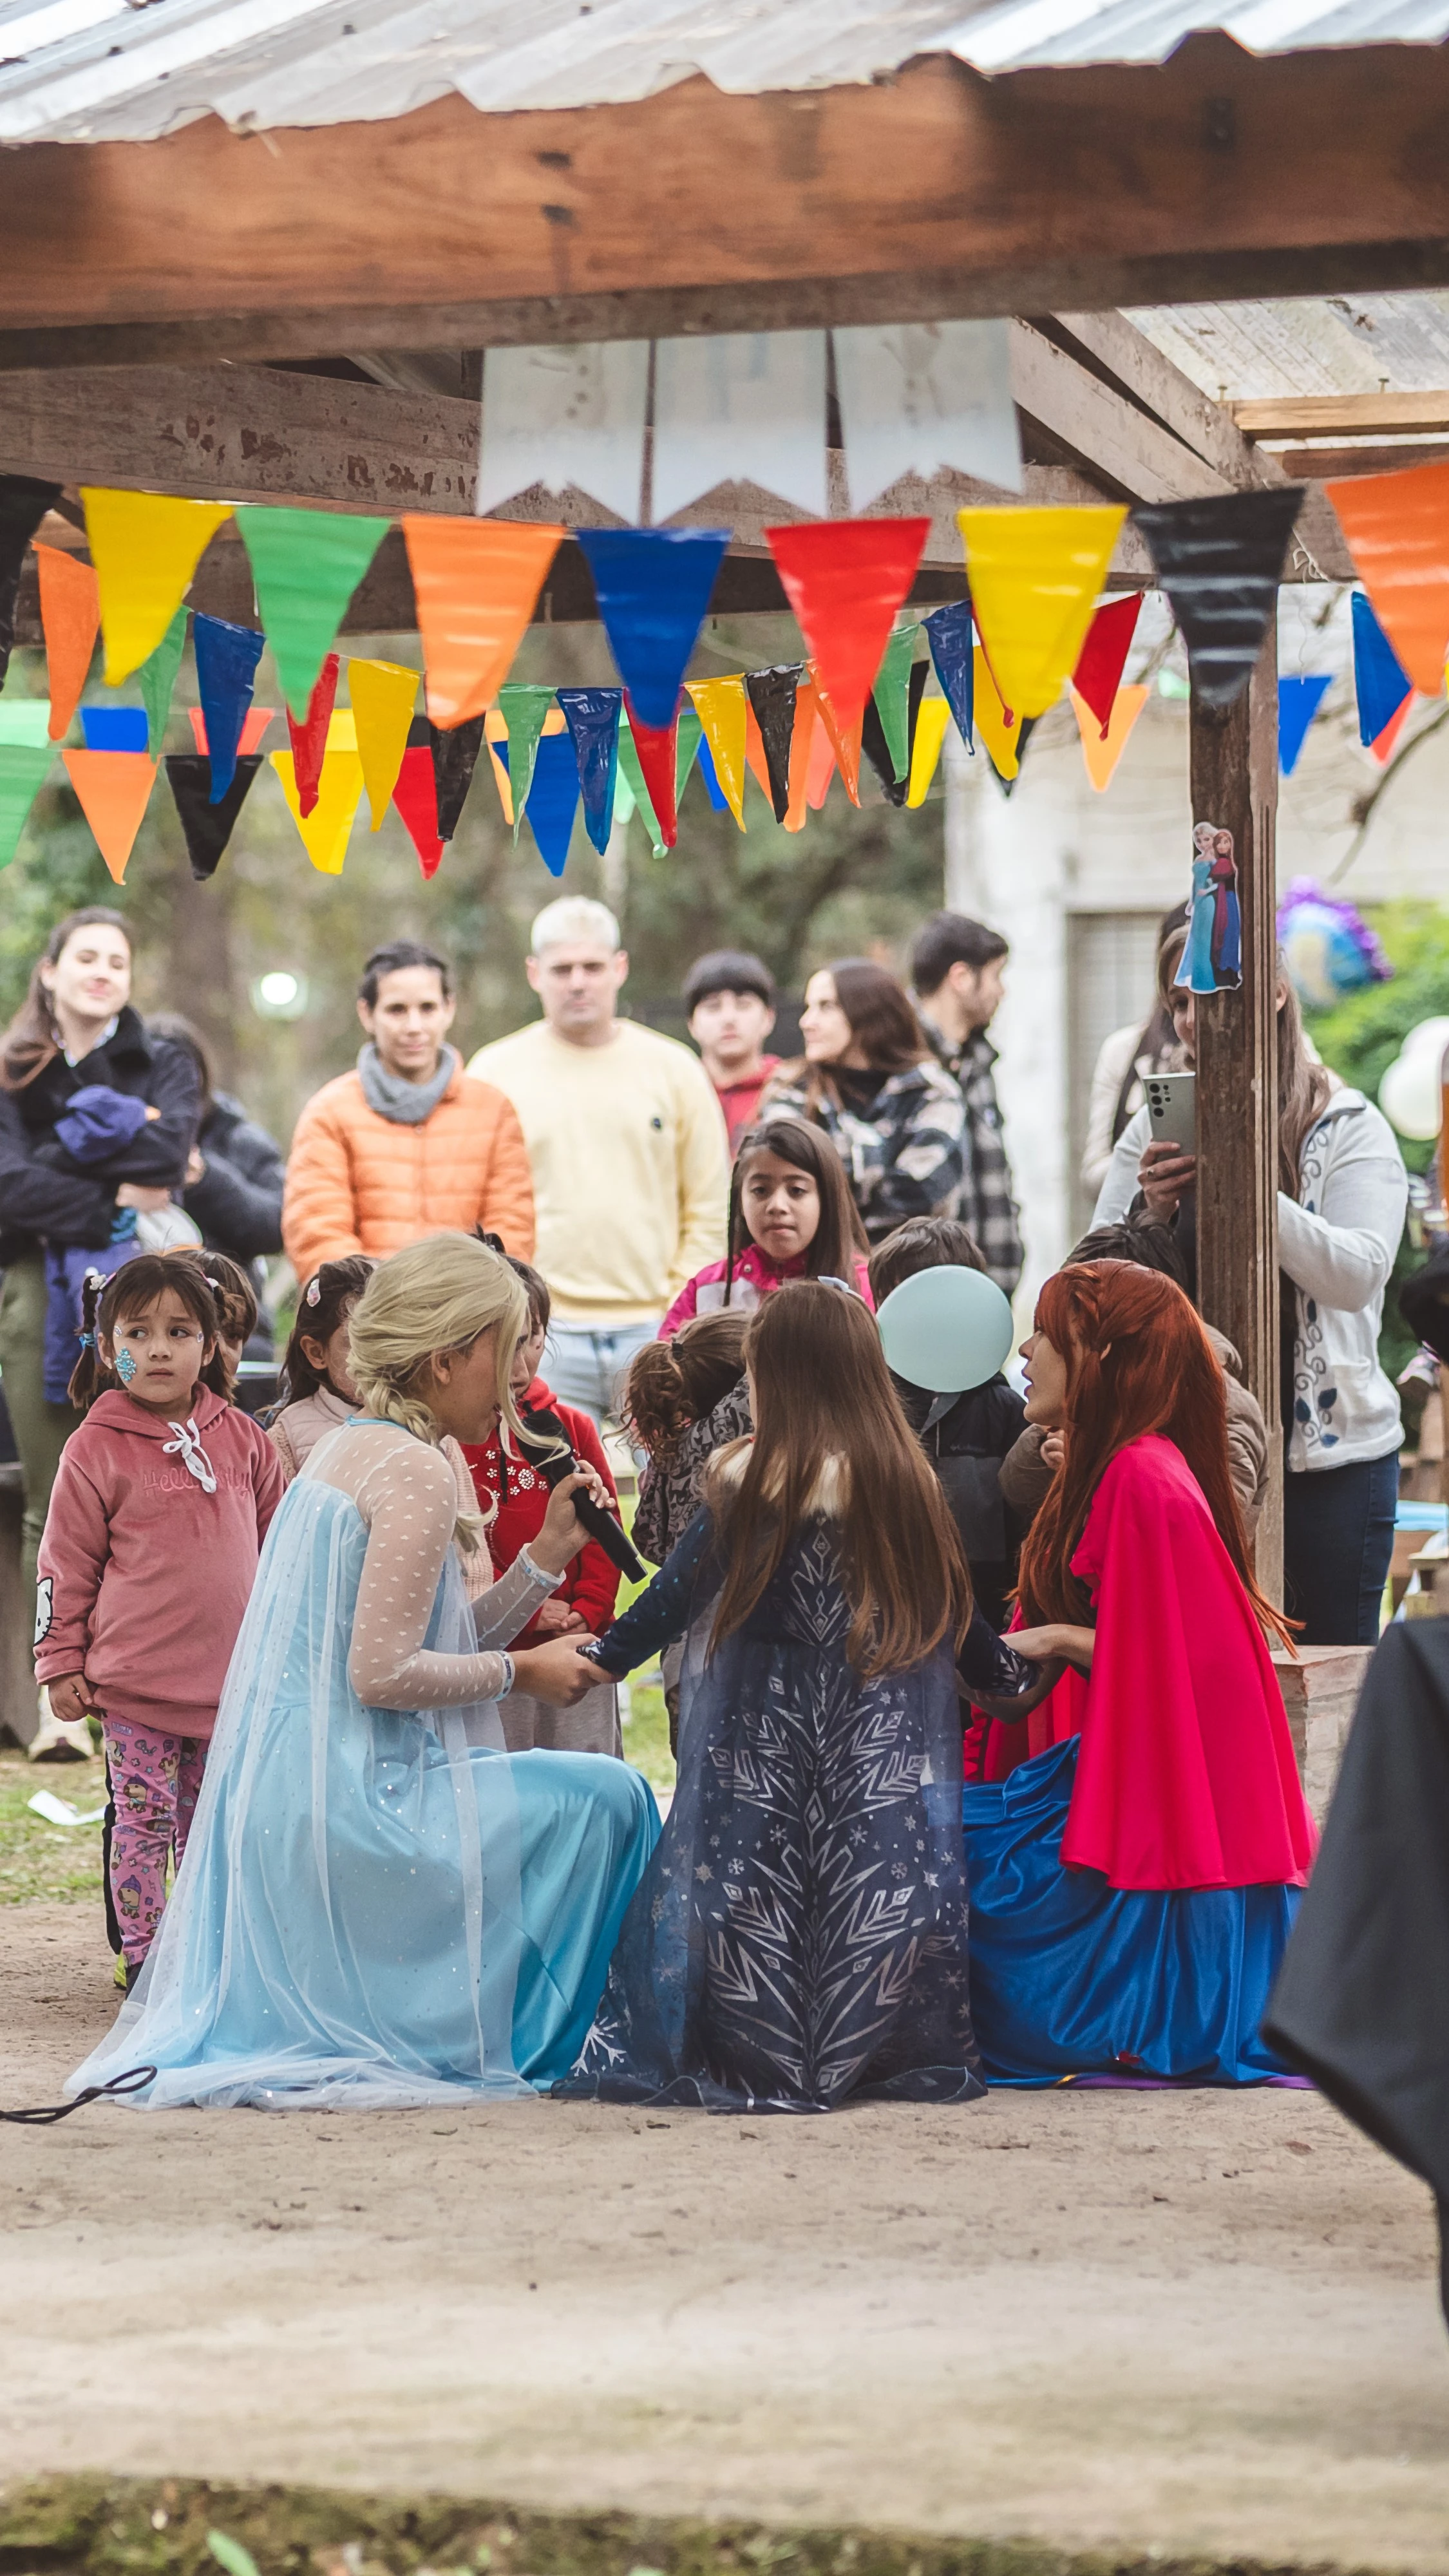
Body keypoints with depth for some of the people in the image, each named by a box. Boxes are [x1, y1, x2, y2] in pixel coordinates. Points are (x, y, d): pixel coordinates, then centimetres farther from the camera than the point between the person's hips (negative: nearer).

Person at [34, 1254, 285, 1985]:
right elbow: (65, 1564, -3)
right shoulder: (96, 1449, -7)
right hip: (134, 1679, -4)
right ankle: (143, 1959, 9)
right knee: (144, 1818, 1)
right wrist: (60, 1663, -4)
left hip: (229, 1672, 4)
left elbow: (279, 1541, 15)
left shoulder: (240, 1437, 5)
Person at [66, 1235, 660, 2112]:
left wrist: (546, 1555, 13)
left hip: (295, 1801, 10)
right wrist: (522, 1671, -9)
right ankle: (530, 2042, 5)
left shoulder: (346, 1450, 16)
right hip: (364, 1801, -10)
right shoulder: (416, 1472, -15)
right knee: (607, 1799, -6)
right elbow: (384, 1673, -22)